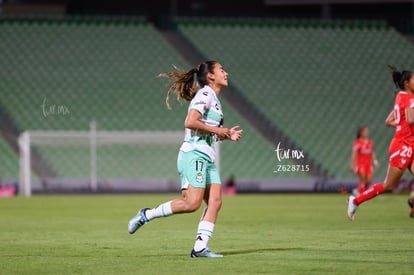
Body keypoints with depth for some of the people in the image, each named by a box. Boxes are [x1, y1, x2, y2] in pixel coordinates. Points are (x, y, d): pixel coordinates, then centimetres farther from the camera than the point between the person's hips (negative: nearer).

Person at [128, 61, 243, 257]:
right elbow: (190, 123, -21)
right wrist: (216, 130, -13)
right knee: (192, 203, -16)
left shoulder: (214, 99, 21)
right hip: (194, 154, -10)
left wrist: (226, 135, 11)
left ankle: (200, 248, -7)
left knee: (215, 201, -4)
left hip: (207, 157, 10)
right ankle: (146, 215, -3)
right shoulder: (205, 94, -8)